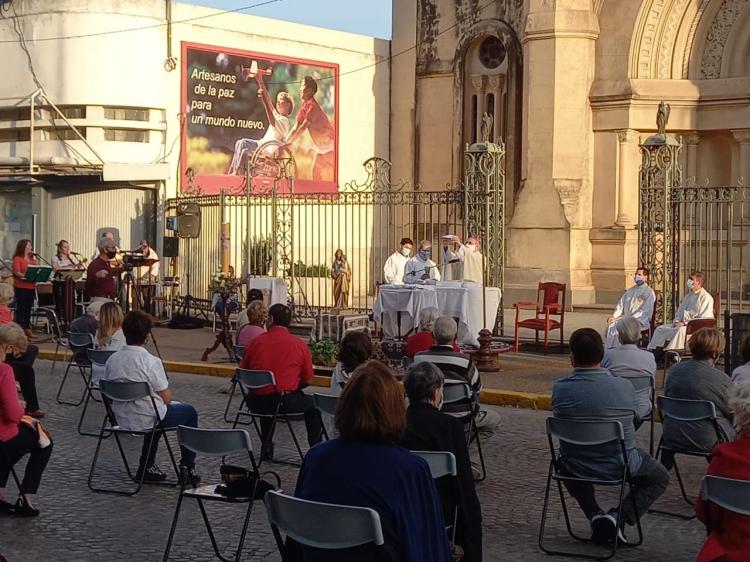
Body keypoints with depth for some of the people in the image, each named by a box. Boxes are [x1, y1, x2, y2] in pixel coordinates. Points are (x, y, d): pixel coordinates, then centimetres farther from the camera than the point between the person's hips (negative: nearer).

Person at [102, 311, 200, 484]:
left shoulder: (112, 360, -5)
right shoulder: (151, 362, -22)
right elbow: (166, 399, -16)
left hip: (122, 420, 6)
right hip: (146, 420, -6)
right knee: (190, 412, 20)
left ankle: (146, 467, 32)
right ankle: (187, 468, 22)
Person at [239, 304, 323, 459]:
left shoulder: (255, 342, 2)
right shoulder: (300, 345, -1)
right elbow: (307, 381, 5)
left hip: (255, 403, 3)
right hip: (286, 402, -2)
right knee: (312, 403, 26)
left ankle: (267, 447, 38)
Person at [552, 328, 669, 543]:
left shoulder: (560, 388, -15)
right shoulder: (625, 387, -17)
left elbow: (559, 419, 0)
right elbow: (632, 418, 0)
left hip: (575, 467, 2)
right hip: (618, 466, -2)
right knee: (660, 477, 26)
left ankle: (594, 515, 21)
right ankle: (620, 517, 3)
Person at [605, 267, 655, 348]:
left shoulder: (649, 292, -2)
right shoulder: (630, 291, 19)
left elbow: (645, 311, -12)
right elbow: (620, 305, 17)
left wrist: (631, 319, -21)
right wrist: (614, 316, -2)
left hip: (640, 321, -6)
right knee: (611, 325, -22)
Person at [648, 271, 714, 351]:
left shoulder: (706, 298, -6)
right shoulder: (688, 296, 22)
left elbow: (704, 319, -16)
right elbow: (679, 313, 29)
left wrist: (685, 323, -19)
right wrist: (676, 321, 5)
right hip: (682, 324, 9)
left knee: (680, 330, -38)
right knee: (660, 329, -4)